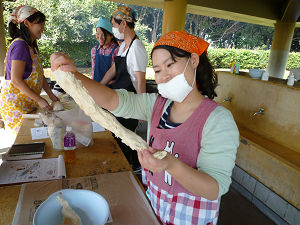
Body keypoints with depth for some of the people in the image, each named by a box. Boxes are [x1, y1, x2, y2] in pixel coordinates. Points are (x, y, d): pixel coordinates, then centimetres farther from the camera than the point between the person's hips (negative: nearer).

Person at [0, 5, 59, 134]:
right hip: (15, 103, -9)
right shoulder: (20, 45, -17)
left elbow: (39, 75, 13)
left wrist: (51, 95, 7)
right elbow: (16, 80, -22)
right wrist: (39, 100, -20)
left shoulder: (32, 46, 12)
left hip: (27, 103, 9)